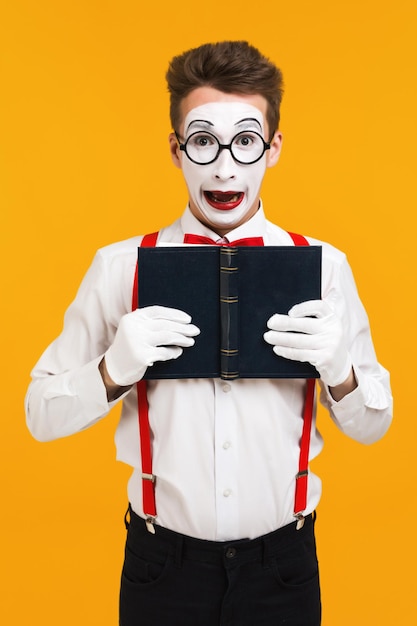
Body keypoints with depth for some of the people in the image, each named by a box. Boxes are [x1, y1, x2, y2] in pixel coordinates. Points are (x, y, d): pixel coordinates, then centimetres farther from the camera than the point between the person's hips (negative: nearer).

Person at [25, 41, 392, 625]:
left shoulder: (322, 267, -5)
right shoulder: (120, 268, -7)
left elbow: (372, 426, 1)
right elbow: (42, 416, -4)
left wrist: (340, 371, -19)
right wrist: (114, 370, -22)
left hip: (283, 565, 1)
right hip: (162, 564, 0)